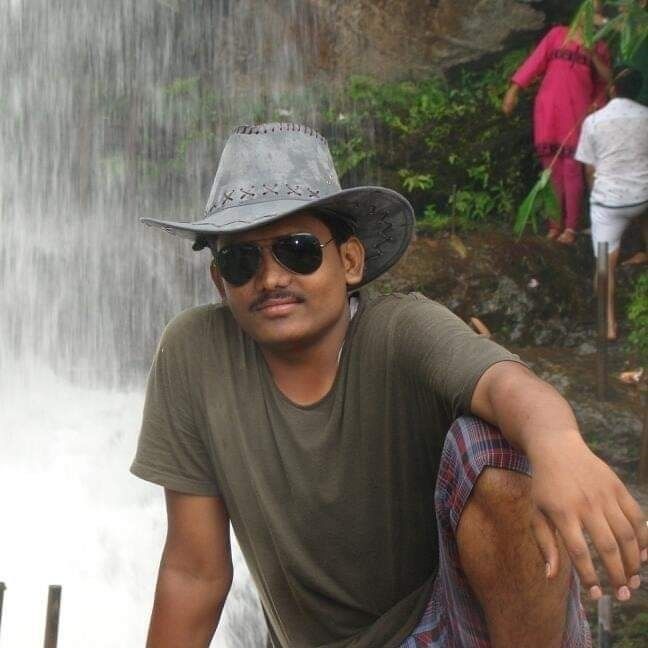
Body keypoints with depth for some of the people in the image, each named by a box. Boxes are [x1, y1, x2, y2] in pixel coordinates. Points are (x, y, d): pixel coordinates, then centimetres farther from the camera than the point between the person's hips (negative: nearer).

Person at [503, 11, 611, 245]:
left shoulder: (600, 46, 12)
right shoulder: (558, 34, 10)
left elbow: (606, 80, 8)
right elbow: (535, 61, 6)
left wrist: (593, 56, -5)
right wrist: (514, 89, 0)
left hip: (577, 111, -1)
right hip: (548, 109, 1)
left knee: (572, 168, -6)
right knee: (552, 168, 4)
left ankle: (571, 228, -2)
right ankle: (555, 224, 11)